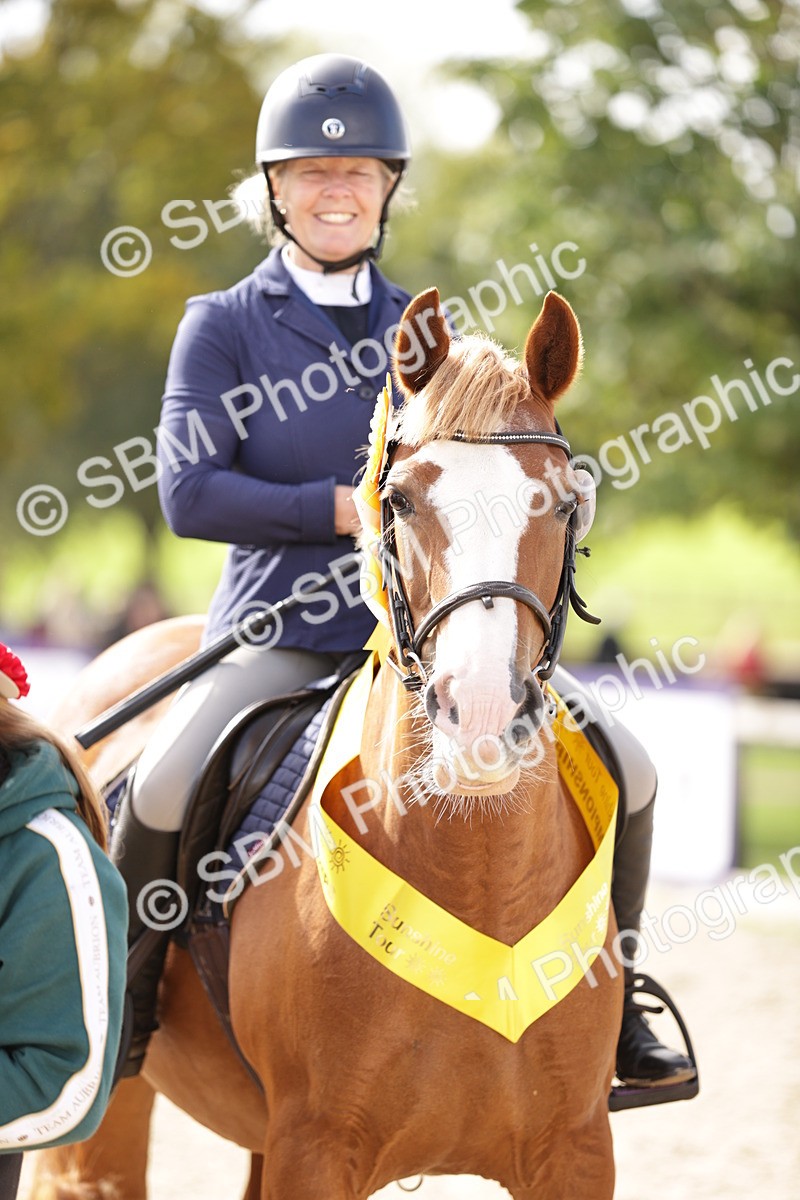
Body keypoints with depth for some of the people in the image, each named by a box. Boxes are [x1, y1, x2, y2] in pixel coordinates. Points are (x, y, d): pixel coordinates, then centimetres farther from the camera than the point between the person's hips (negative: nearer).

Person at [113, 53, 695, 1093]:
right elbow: (190, 493, -9)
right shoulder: (224, 326, 2)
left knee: (624, 771, -8)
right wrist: (345, 509, -15)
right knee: (164, 790, -30)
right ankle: (125, 1000, -3)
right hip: (280, 632, -3)